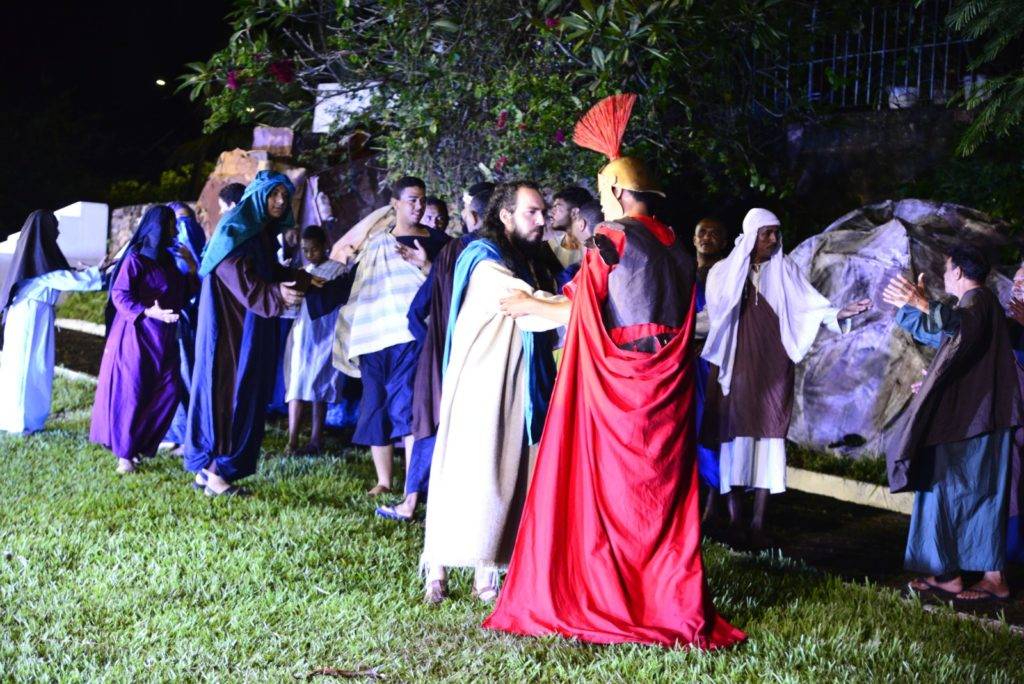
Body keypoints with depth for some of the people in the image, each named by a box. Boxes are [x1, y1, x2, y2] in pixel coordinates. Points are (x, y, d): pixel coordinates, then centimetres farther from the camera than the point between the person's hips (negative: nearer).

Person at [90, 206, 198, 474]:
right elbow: (120, 295, -15)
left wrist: (191, 269, 7)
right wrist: (148, 312, -28)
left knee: (168, 393, 3)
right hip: (138, 334, -7)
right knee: (131, 393, -4)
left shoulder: (166, 260, 14)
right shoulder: (135, 259, -9)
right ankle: (124, 453, 5)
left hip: (164, 339, 7)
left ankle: (141, 444, 14)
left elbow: (183, 296, 18)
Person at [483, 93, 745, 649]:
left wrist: (530, 307, 7)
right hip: (665, 386, 6)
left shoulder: (612, 237, -8)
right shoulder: (675, 248, 11)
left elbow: (581, 310, -9)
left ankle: (600, 602, 8)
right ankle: (670, 604, 12)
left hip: (615, 384, -6)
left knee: (602, 488, 3)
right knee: (662, 493, 10)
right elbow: (676, 313, 13)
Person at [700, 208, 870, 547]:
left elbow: (809, 303, -4)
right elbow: (715, 313, -5)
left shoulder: (785, 271, 8)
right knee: (736, 435, -5)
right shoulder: (725, 271, 3)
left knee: (768, 436, -3)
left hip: (773, 368, 2)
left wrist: (840, 312, -19)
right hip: (737, 367, -1)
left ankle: (758, 522, 0)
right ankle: (735, 520, 0)